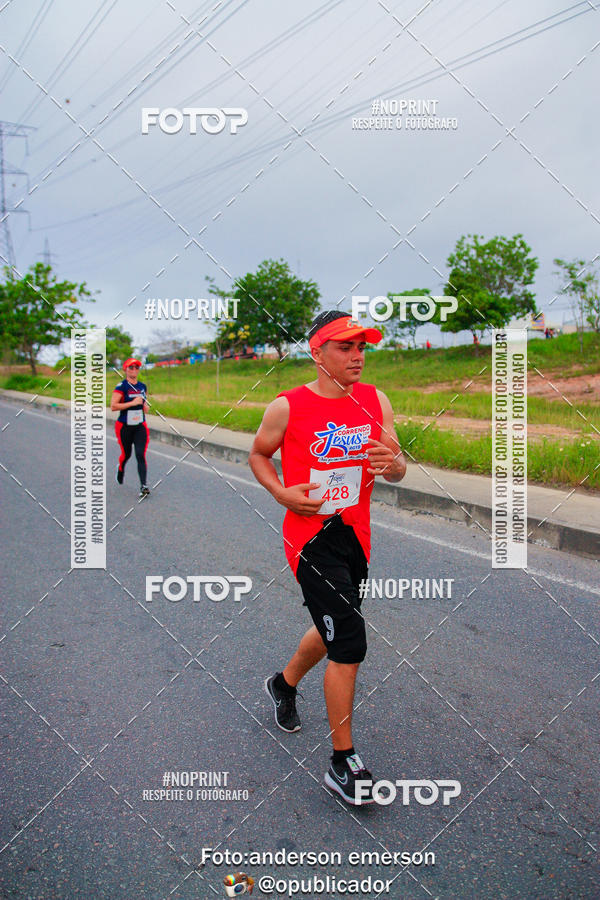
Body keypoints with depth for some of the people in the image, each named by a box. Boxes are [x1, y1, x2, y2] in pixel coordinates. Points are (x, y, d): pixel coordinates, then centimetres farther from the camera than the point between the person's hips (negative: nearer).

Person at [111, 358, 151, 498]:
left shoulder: (143, 386, 8)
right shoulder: (121, 386, -10)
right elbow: (113, 406, -19)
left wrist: (146, 406, 5)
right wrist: (132, 403, -22)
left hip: (140, 426, 3)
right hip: (124, 427, -3)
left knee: (141, 455, -10)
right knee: (126, 454, 13)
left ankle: (143, 486, -13)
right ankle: (120, 469, 47)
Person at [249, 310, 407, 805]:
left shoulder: (376, 401, 1)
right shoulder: (288, 407, -11)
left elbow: (398, 470, 2)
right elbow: (258, 455, 5)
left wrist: (394, 463, -22)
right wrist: (283, 492, -13)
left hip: (357, 535, 6)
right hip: (311, 536, -6)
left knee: (332, 629, 22)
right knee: (349, 641, -10)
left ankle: (284, 684, 53)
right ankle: (343, 764, 7)